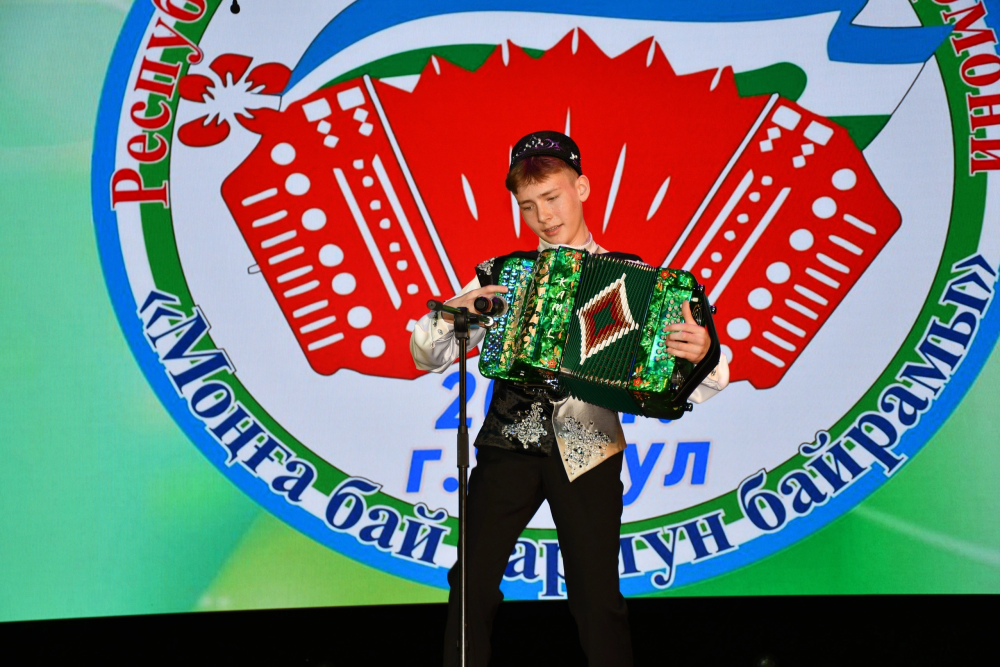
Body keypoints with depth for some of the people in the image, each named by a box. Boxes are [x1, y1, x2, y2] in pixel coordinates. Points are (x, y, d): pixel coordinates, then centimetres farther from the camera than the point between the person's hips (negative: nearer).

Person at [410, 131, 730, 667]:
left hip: (587, 454, -1)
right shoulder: (499, 274, 9)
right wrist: (453, 312, -10)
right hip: (508, 446, 2)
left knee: (597, 599, -2)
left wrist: (700, 355, -25)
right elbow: (426, 357, 10)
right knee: (472, 585, -6)